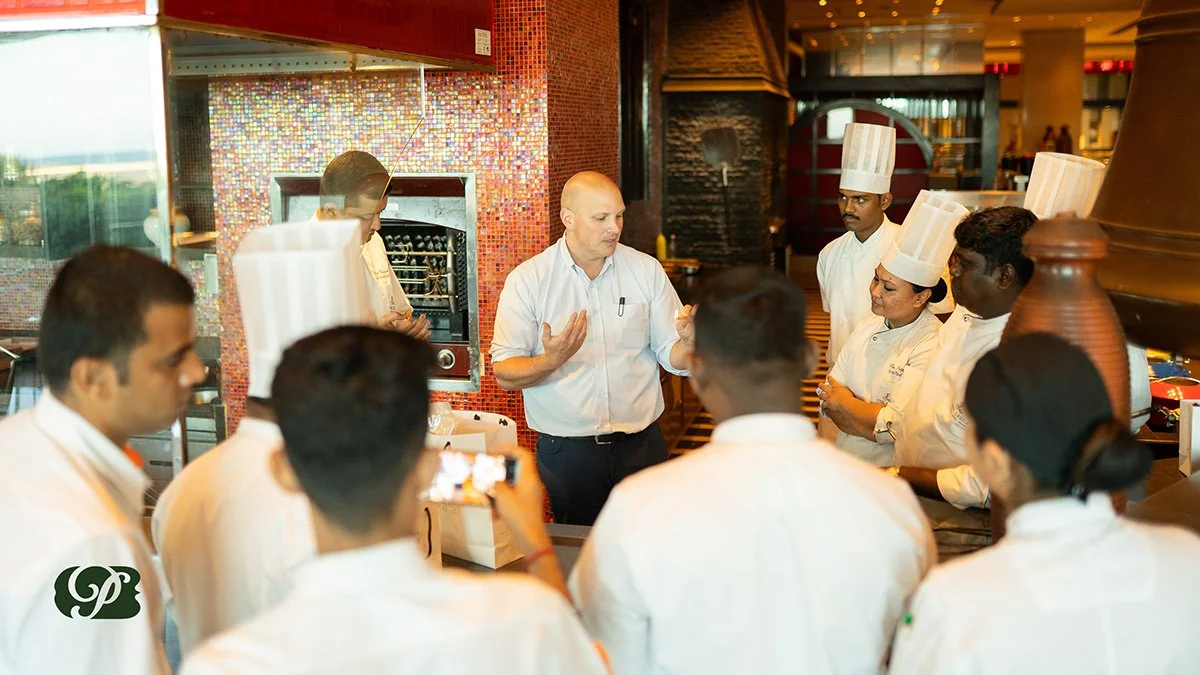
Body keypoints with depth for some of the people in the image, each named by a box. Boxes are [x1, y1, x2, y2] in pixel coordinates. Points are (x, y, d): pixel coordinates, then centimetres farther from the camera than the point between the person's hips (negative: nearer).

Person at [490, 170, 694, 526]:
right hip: (567, 451, -2)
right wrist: (549, 361, -27)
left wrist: (689, 343, -18)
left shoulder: (647, 270, 3)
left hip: (641, 443, 2)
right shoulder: (526, 280, -5)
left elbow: (675, 359, 5)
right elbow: (504, 375, -8)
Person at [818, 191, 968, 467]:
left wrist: (844, 402, 2)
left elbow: (896, 427, -15)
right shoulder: (869, 326, 14)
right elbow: (828, 399, 11)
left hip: (892, 474, -6)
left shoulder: (933, 345, -11)